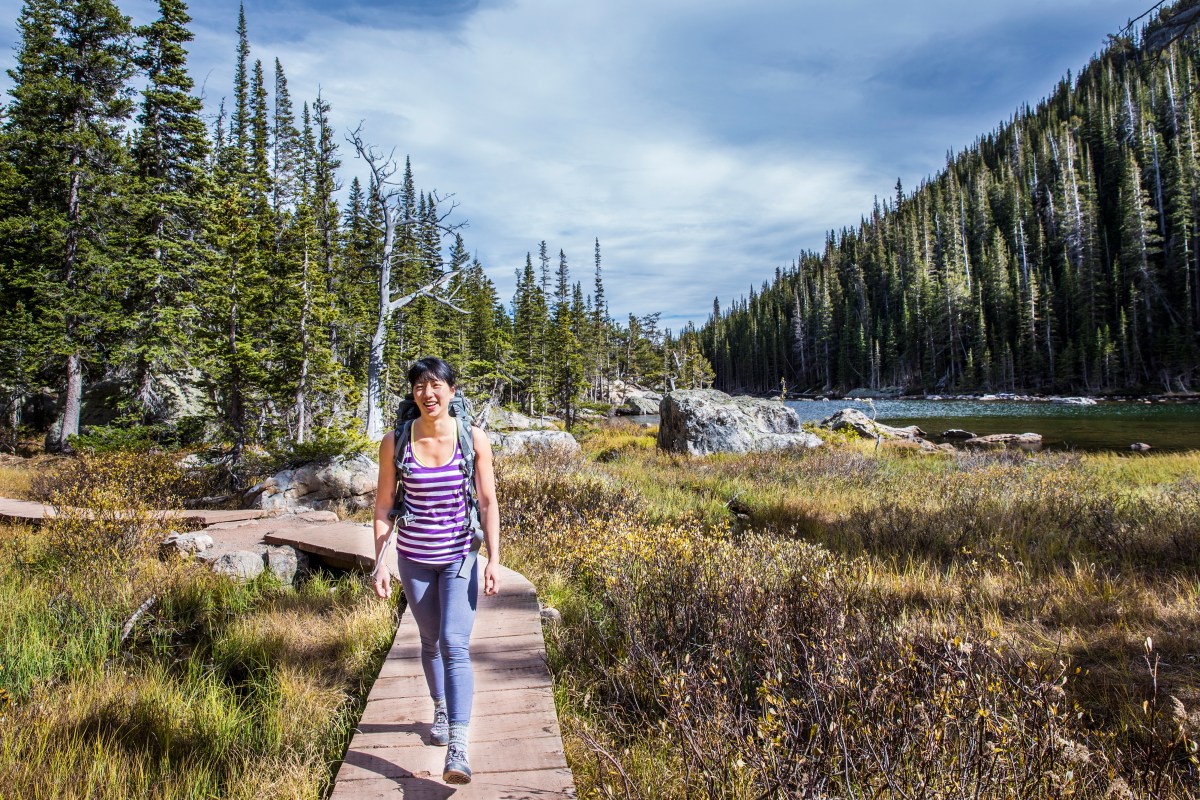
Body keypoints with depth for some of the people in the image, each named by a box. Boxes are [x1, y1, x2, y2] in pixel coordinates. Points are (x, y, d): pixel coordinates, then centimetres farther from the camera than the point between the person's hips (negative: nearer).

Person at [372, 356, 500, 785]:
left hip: (460, 557, -2)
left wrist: (494, 559, -11)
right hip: (413, 559, 2)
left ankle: (457, 748, -8)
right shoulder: (395, 442, -9)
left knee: (455, 645, -12)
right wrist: (379, 564, -3)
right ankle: (441, 709, 44)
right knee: (431, 641, 19)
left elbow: (488, 502, -7)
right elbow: (383, 505, -1)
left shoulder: (473, 438, -11)